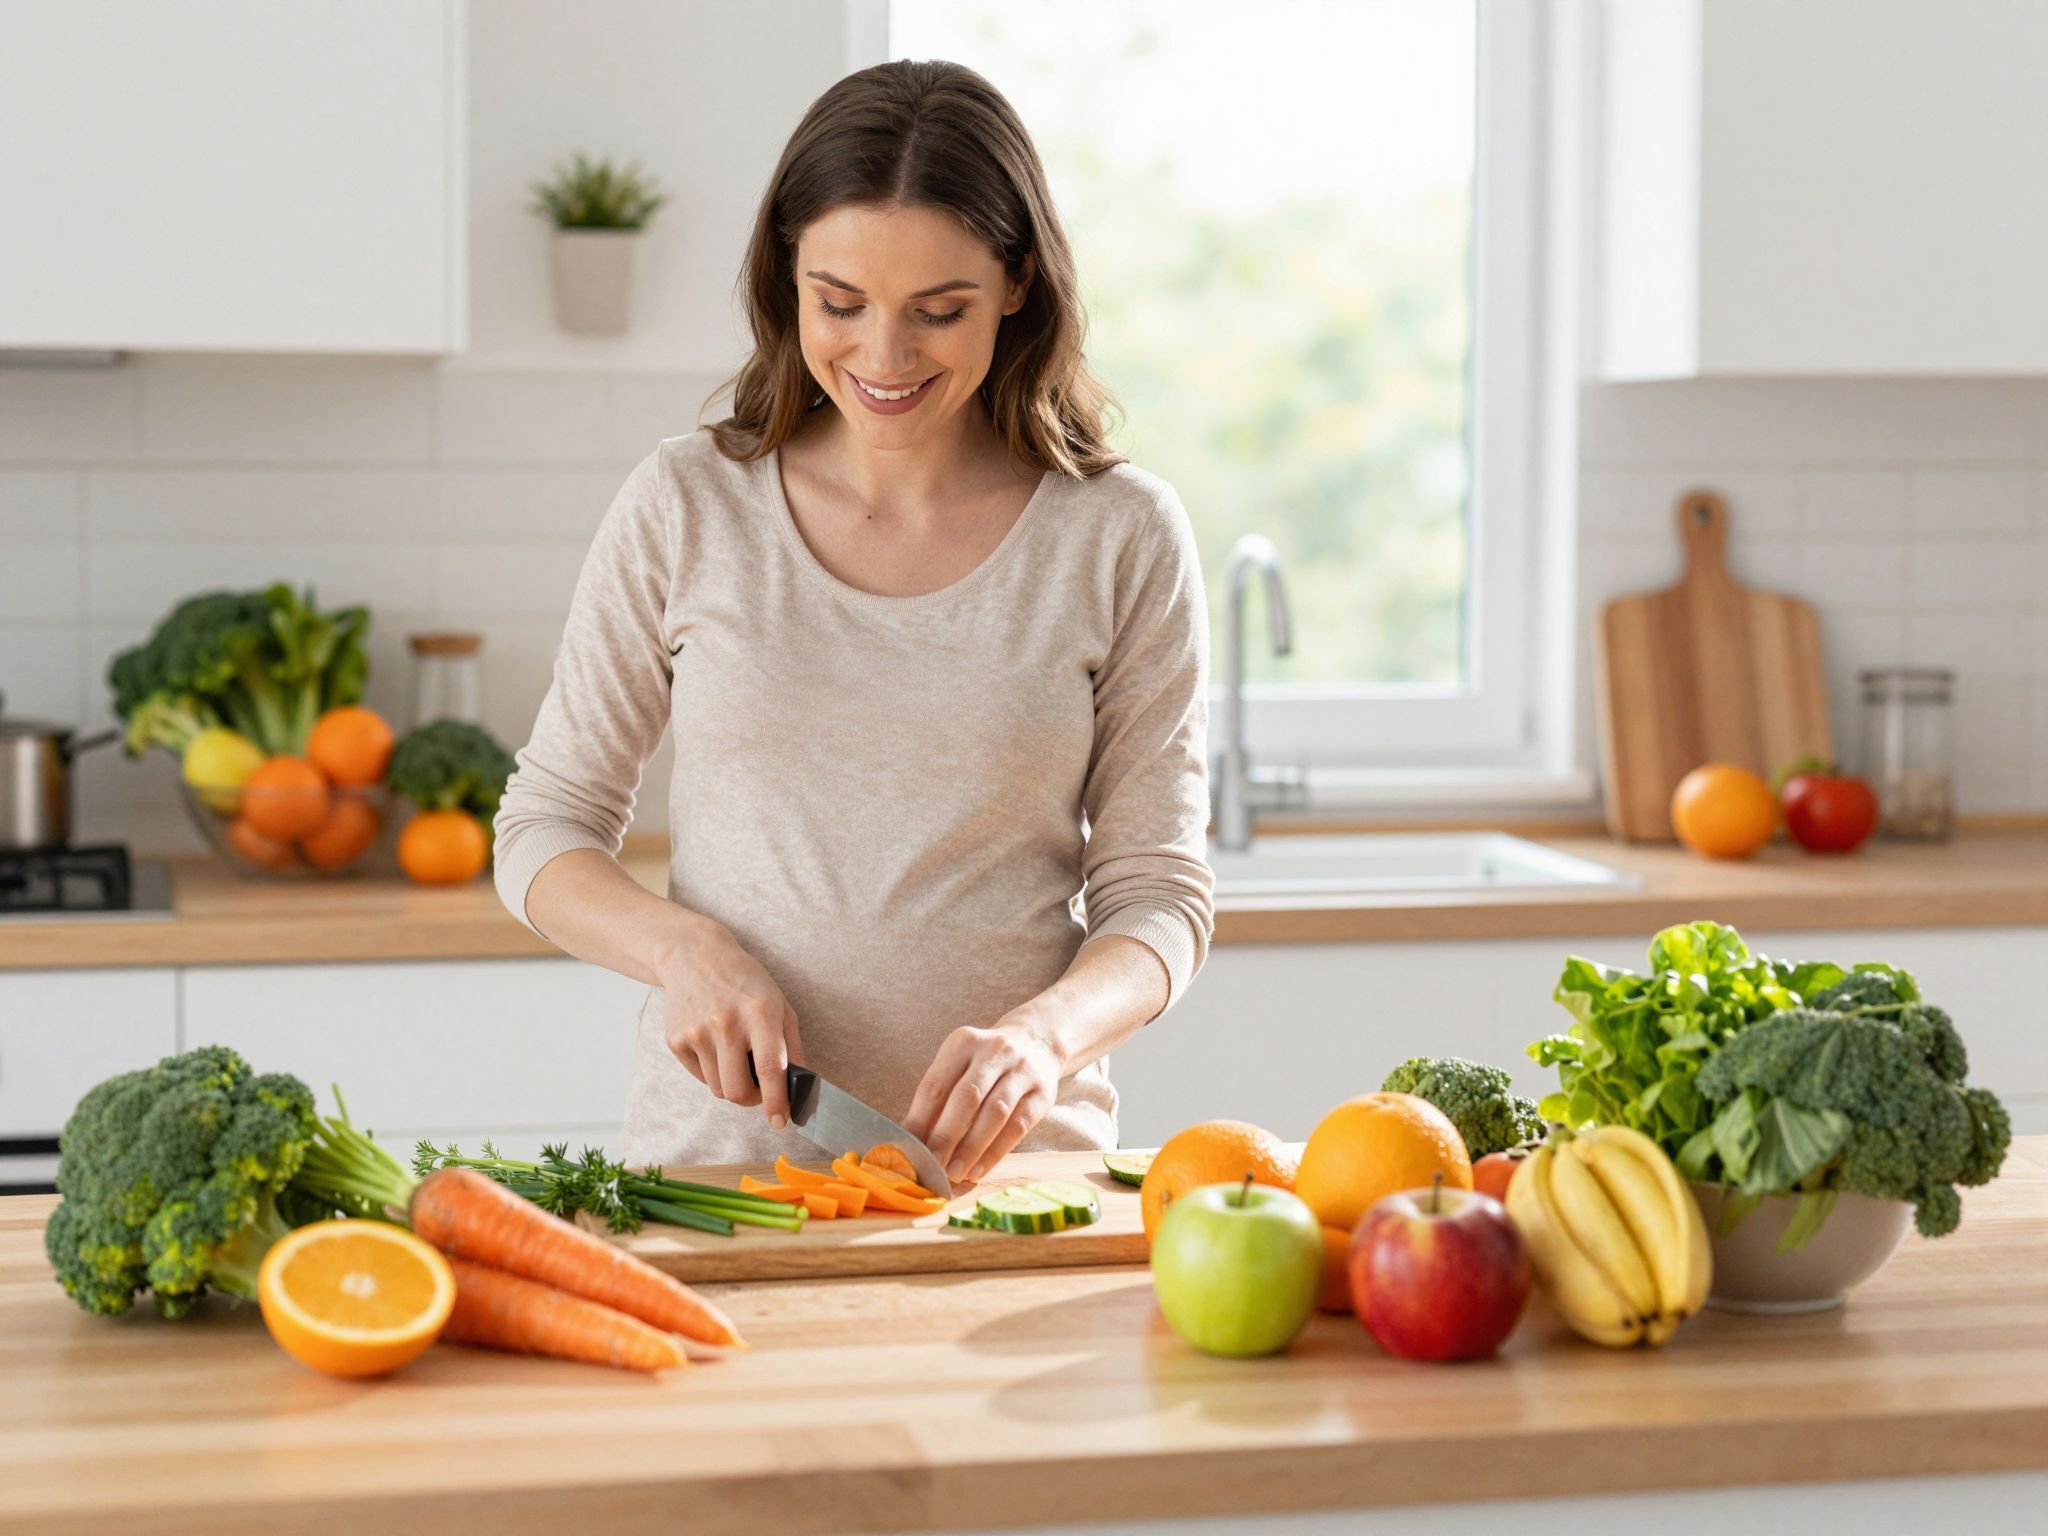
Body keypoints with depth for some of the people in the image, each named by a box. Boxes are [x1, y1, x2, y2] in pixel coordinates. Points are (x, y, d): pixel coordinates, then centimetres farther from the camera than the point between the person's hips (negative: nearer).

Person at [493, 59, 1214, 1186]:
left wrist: (1045, 1032, -15)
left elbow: (1159, 892, 5)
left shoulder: (1122, 538, 2)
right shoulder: (686, 508, 4)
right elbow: (544, 831, 10)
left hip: (1008, 1167, 0)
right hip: (716, 1154, 0)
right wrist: (684, 947, -10)